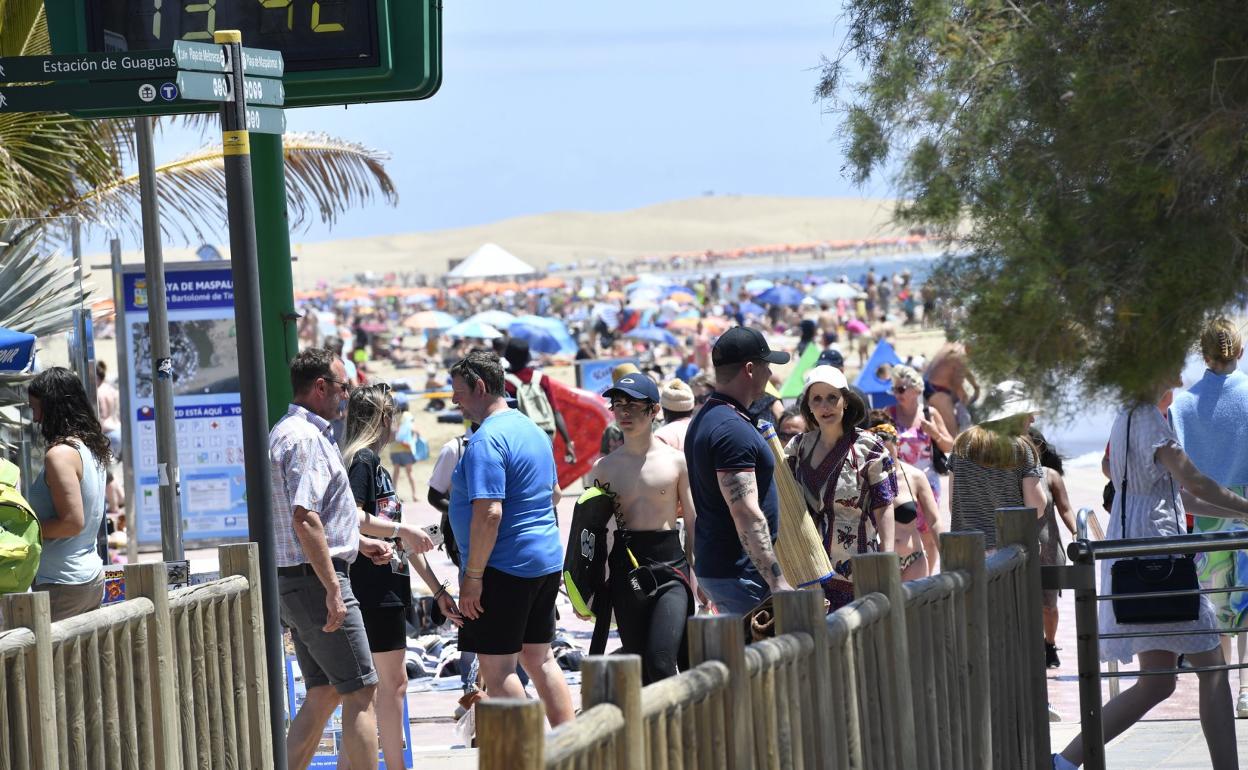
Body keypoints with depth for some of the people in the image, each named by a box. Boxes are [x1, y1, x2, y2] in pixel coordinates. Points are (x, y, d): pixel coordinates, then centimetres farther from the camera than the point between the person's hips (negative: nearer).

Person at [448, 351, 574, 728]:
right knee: (540, 658, 16)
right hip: (547, 560, 10)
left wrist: (472, 577, -21)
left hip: (504, 568, -10)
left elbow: (488, 513, -24)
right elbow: (553, 492, 26)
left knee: (496, 667, -4)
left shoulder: (487, 440, -17)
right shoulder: (532, 429, 14)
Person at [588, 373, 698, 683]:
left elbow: (693, 522, 4)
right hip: (624, 569, 3)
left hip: (670, 566, -3)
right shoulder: (604, 467, 9)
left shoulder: (676, 461, 1)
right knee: (639, 667, 6)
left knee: (660, 663, -18)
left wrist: (696, 571, -4)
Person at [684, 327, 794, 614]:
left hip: (711, 566, 10)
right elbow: (746, 513, -24)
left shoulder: (704, 419, 16)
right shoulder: (734, 429, -18)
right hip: (739, 573, -10)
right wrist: (777, 582, -25)